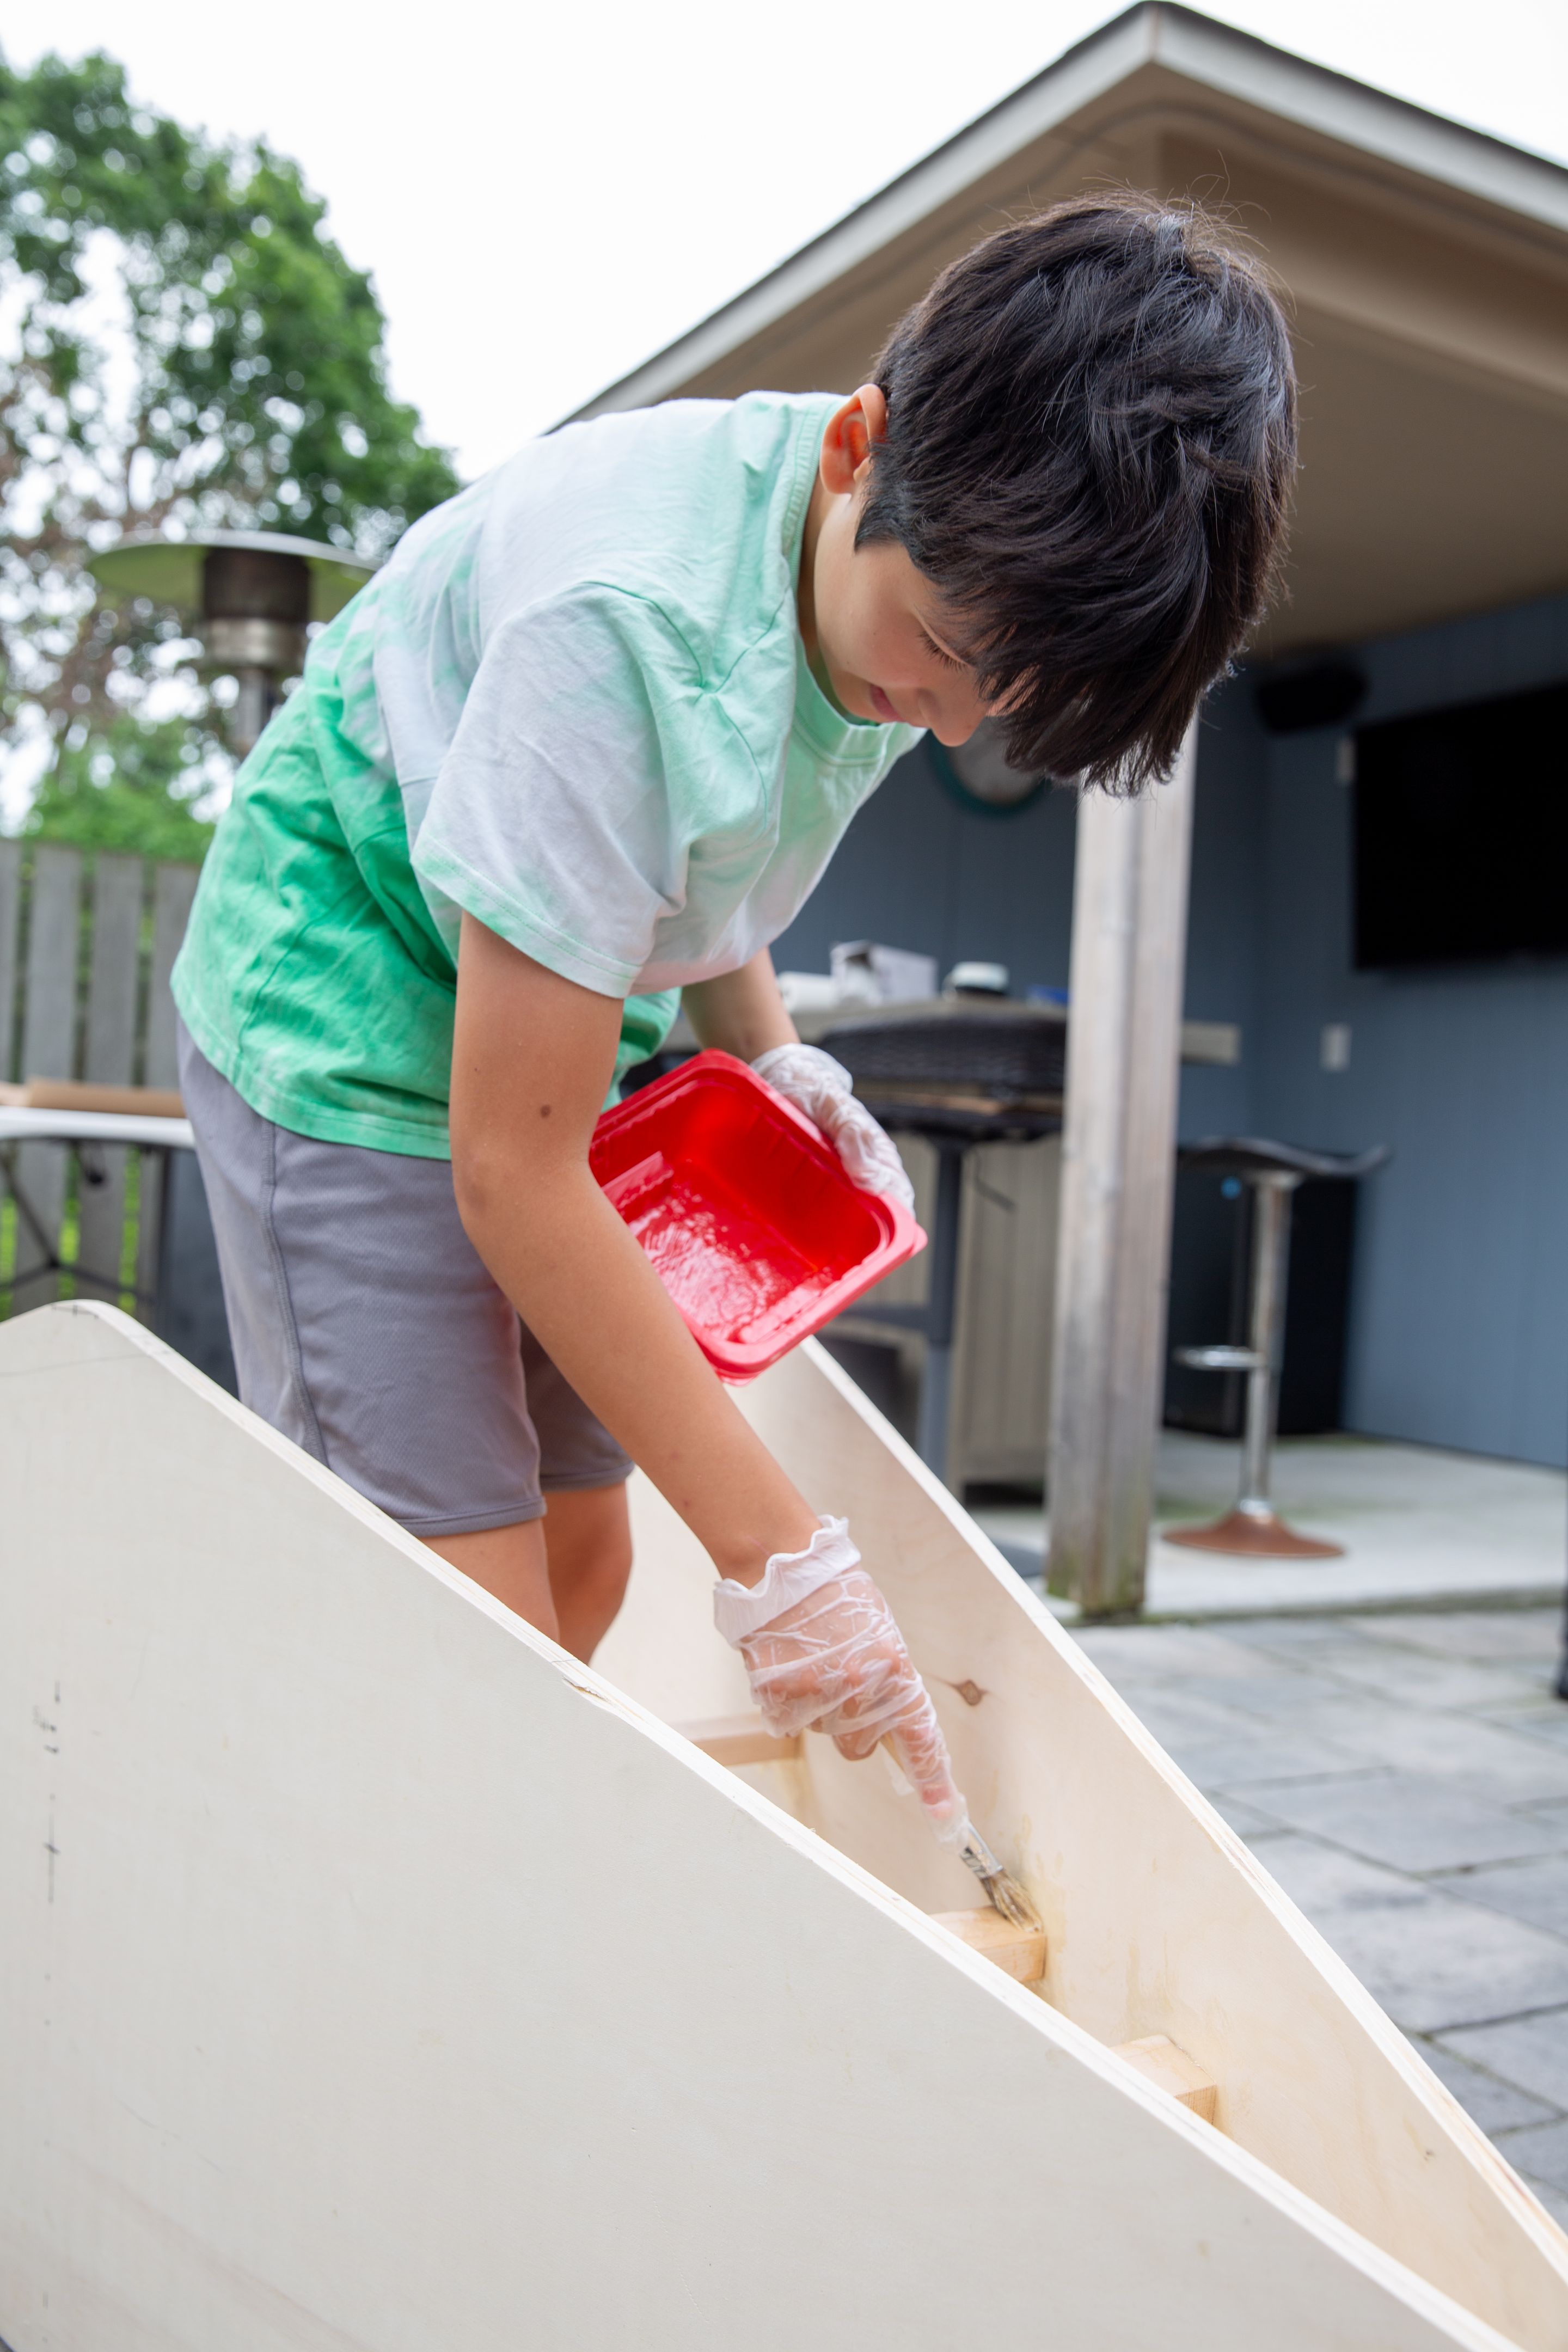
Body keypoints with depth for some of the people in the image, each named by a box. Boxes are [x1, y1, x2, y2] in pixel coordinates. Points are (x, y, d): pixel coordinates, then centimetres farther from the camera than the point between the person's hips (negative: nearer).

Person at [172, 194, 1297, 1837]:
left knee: (583, 1550, 8)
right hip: (348, 1029, -7)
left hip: (549, 1026, 8)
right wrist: (776, 1550, -24)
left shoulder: (933, 569, -7)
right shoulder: (628, 616, -32)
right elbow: (512, 1169, -28)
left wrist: (772, 1054, -4)